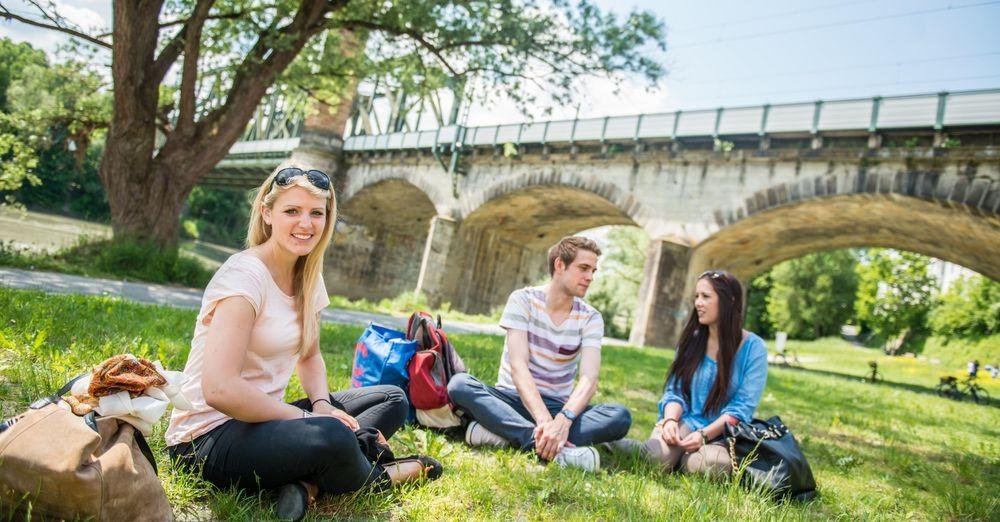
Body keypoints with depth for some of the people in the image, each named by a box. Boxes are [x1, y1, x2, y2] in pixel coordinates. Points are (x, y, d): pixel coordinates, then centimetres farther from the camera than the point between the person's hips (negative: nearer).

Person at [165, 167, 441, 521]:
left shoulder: (308, 277, 4)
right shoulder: (245, 275, -20)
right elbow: (220, 390, -28)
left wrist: (322, 404, -6)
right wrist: (309, 417, -19)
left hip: (260, 417, 9)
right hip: (209, 435, -9)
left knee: (393, 400, 5)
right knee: (332, 437, -36)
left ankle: (308, 484, -16)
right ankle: (379, 477, 0)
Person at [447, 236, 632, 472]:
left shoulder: (591, 319, -2)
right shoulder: (523, 300, -7)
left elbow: (589, 378, -16)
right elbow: (518, 365, -19)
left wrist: (563, 420, -36)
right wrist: (544, 420, -35)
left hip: (558, 407, 2)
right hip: (514, 398, -1)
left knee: (620, 417, -26)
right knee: (459, 384, -31)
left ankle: (501, 432, -32)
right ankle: (556, 448, -42)